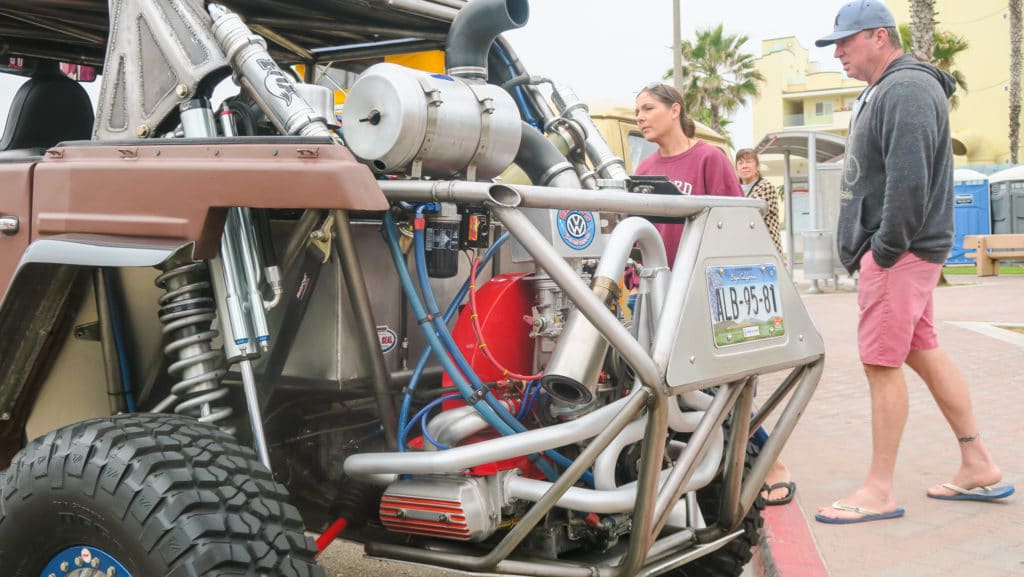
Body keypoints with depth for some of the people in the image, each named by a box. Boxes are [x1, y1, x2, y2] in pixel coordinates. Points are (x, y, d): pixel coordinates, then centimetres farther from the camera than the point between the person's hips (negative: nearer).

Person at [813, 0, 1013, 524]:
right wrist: (867, 249, 15)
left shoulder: (905, 91, -14)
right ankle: (978, 466, 23)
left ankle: (879, 491, 1)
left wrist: (885, 250, -21)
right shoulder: (880, 93, 19)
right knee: (923, 353, 14)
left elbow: (909, 181, -25)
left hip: (898, 251, -11)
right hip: (896, 251, 11)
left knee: (882, 363, -7)